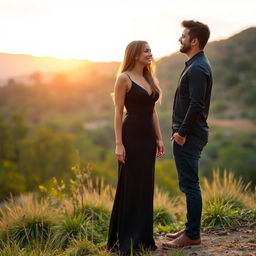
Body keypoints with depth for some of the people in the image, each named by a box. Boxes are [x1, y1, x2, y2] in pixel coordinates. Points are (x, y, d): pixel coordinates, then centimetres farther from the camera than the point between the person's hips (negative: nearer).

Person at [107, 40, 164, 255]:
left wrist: (159, 138, 11)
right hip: (131, 137, -7)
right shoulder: (124, 78, -7)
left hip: (148, 137, 7)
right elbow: (118, 112, -10)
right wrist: (119, 144, -16)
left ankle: (143, 238, 21)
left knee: (146, 187, 11)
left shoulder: (150, 79, 14)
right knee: (129, 187, -2)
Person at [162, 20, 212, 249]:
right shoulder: (196, 65, 16)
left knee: (189, 184, -4)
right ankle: (191, 229, 24)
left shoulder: (197, 69, -16)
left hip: (188, 136, -10)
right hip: (187, 134, 10)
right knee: (189, 184, 15)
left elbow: (196, 105, -23)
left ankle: (192, 235, 4)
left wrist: (182, 132, -17)